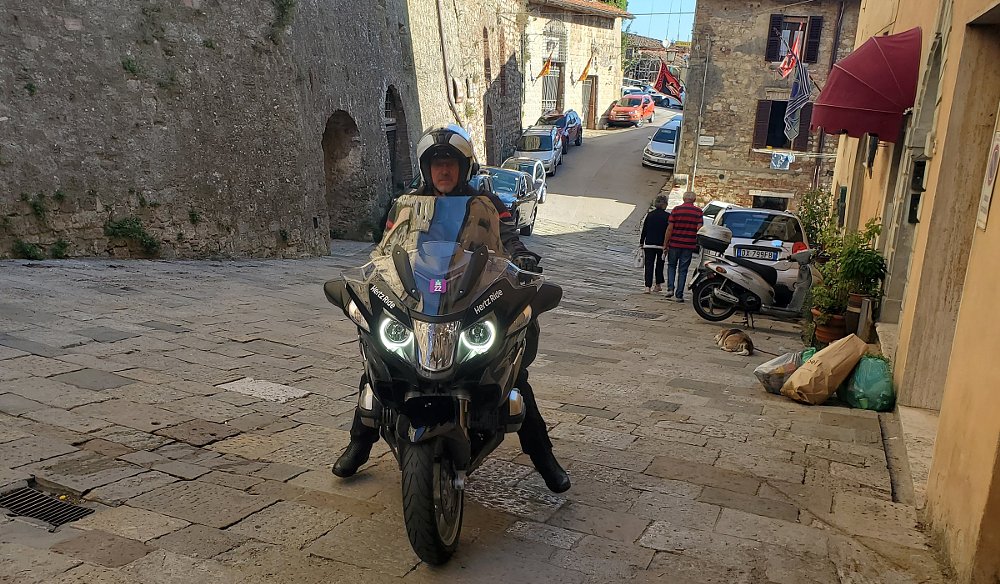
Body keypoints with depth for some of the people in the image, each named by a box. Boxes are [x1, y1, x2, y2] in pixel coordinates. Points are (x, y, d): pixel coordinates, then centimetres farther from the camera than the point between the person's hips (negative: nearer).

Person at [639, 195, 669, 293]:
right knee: (659, 265, 16)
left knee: (649, 265, -1)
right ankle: (658, 285, 26)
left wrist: (641, 243, 13)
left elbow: (644, 230, 5)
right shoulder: (668, 216, -6)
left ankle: (648, 287, -13)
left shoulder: (649, 215, 1)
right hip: (662, 245, -1)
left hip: (649, 244, 1)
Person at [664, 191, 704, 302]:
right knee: (683, 270, 7)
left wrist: (666, 244, 2)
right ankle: (679, 295, 6)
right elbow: (699, 229, -7)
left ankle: (670, 288, 3)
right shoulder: (698, 211, -1)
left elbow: (670, 228, -5)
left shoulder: (676, 209, -3)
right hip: (689, 245, 0)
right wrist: (698, 243, 8)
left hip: (674, 244, 0)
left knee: (671, 266, 18)